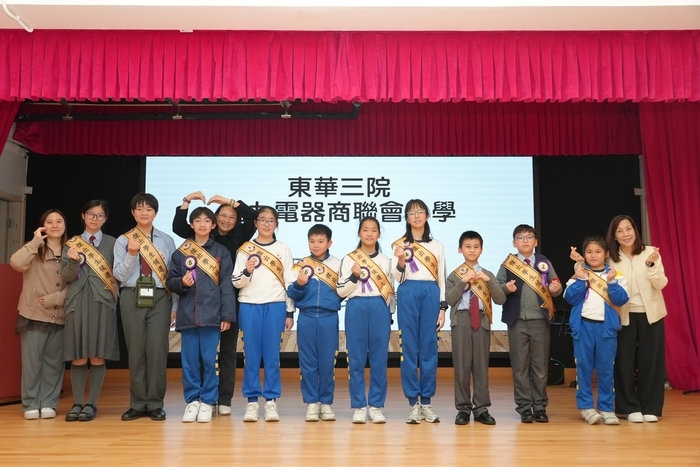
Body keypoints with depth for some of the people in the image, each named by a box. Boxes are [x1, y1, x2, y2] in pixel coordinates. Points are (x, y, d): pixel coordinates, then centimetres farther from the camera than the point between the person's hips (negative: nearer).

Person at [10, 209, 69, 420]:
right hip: (33, 314, -2)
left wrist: (55, 298, -9)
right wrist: (35, 241, -16)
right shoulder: (35, 250, 0)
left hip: (59, 315, 2)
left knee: (53, 361, 7)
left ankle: (48, 403, 16)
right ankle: (31, 404, 12)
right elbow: (16, 263, -21)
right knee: (31, 360, 1)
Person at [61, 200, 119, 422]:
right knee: (78, 356, 2)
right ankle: (77, 403, 12)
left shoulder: (113, 243, 9)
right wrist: (74, 261, -13)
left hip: (103, 302, -1)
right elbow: (67, 277, 5)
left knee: (98, 356, -1)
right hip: (78, 302, 1)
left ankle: (91, 404, 7)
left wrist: (115, 287, -9)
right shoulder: (72, 244, 12)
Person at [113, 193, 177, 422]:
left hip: (159, 298, 0)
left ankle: (155, 404, 10)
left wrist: (175, 306, 2)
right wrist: (132, 254, -16)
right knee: (135, 351, 5)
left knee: (157, 350, -3)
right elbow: (120, 275, 0)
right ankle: (137, 404, 17)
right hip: (132, 298, 1)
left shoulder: (166, 241, 6)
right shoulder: (123, 241, 6)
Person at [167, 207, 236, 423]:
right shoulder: (181, 252, 9)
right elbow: (170, 281, 9)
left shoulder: (221, 252, 5)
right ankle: (192, 401, 16)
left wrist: (227, 315, -6)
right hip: (187, 314, 2)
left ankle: (208, 402, 11)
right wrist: (181, 283, -14)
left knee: (209, 359, 1)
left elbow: (227, 285, 0)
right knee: (189, 360, 5)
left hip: (212, 314, -1)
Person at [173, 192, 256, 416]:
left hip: (231, 300, 0)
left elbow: (252, 216, -6)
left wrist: (230, 201, -8)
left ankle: (225, 400, 13)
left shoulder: (239, 236, 6)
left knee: (228, 350, 6)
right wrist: (187, 200, -8)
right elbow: (178, 226, -2)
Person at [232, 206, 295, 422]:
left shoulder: (283, 249, 8)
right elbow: (236, 282, 4)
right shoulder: (245, 249, 6)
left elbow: (289, 282, 7)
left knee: (272, 355, 1)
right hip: (249, 307, 0)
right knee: (251, 355, 2)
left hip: (275, 307, 0)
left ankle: (271, 400, 9)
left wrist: (290, 312, 4)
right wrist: (246, 272, -17)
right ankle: (252, 401, 10)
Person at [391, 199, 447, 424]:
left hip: (431, 294, 2)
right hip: (408, 294, -1)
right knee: (409, 348, -1)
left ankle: (426, 402, 11)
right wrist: (401, 260, -19)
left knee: (429, 347, 2)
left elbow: (442, 278, 12)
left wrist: (442, 307, 4)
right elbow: (397, 278, 1)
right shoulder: (399, 244, 8)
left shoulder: (437, 245, 15)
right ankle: (413, 403, 6)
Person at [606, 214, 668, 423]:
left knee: (650, 361, 4)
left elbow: (661, 284, -8)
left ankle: (650, 408, 17)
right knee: (625, 362, 2)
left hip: (650, 314, 0)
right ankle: (631, 408, 15)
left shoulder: (650, 252, -2)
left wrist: (651, 265, -25)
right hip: (624, 316, 0)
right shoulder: (612, 259, 0)